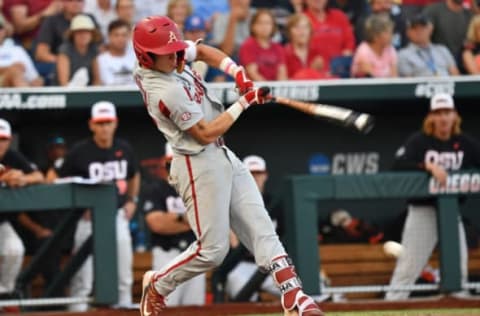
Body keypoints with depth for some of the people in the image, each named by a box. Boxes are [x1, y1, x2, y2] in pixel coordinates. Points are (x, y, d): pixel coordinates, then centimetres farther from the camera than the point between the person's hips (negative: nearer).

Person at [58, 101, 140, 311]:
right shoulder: (79, 152, -9)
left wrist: (132, 200, 10)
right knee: (82, 278, -7)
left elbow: (134, 175, 24)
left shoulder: (124, 149, 6)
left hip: (118, 216, 5)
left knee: (124, 276, 9)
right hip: (89, 217, -4)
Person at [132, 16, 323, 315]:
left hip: (224, 157, 10)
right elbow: (206, 133, -20)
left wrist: (239, 75, 2)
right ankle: (157, 285, 16)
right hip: (198, 164, -10)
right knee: (212, 249, -6)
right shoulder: (167, 92, -25)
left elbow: (203, 51, 18)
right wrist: (245, 102, -14)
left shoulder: (166, 60, 0)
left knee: (260, 226, 0)